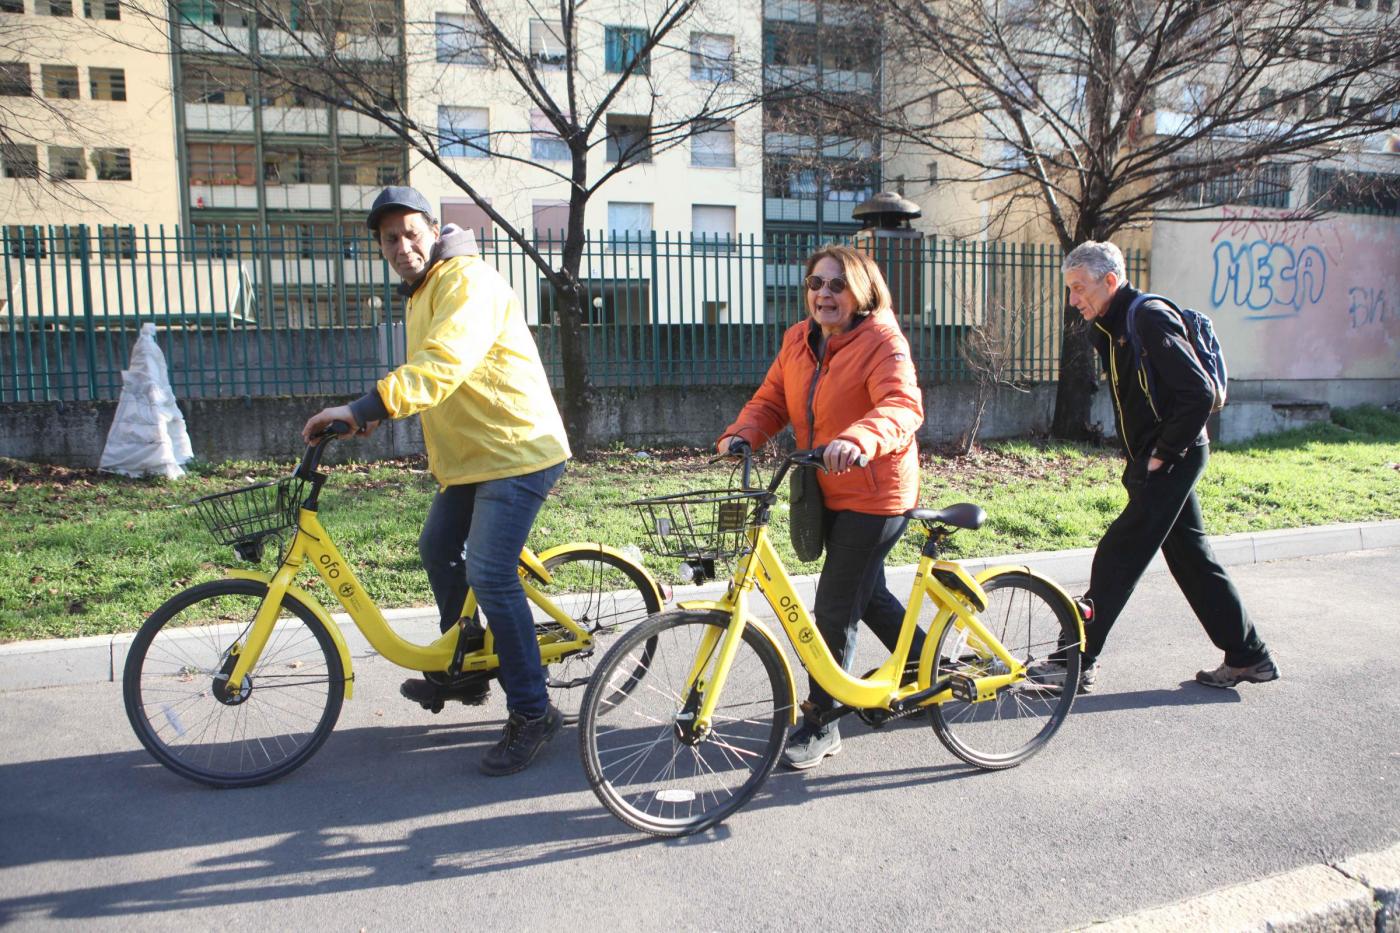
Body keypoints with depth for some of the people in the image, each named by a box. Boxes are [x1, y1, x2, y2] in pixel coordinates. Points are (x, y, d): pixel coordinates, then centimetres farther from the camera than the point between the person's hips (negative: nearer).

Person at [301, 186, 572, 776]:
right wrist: (377, 412, 7)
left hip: (517, 450, -11)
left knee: (490, 575, -16)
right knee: (438, 551, 18)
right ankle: (464, 671, 37)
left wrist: (365, 407, -39)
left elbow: (443, 364, -33)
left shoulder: (468, 281, -17)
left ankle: (532, 713, -3)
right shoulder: (421, 293, 17)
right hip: (468, 454, 11)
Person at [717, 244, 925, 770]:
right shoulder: (798, 340, 5)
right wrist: (742, 434, -16)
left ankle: (820, 722, 11)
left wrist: (858, 440, -51)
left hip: (874, 495, -8)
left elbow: (903, 407, -32)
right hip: (827, 492, 8)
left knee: (835, 609, -5)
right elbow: (771, 400, 5)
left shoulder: (882, 341, -17)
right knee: (867, 594, 23)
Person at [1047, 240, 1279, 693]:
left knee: (1117, 558, -8)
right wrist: (1138, 460, 11)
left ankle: (1077, 663, -1)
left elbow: (1199, 393, -22)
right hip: (1155, 463, 10)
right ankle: (1249, 657, 26)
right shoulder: (1112, 327, 12)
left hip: (1170, 462, -10)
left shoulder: (1150, 319, -17)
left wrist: (1163, 453, -18)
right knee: (1191, 558, 15)